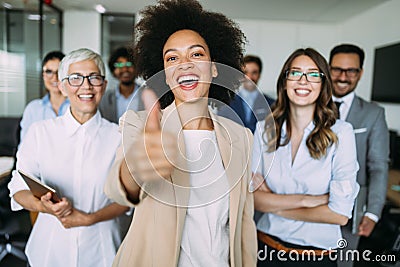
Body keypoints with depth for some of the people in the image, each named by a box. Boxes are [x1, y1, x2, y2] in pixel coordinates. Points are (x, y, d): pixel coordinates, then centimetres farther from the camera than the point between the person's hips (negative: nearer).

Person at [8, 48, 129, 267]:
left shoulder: (119, 137, -7)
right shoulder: (40, 132, -4)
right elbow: (18, 190, -1)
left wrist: (91, 218, -16)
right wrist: (44, 206, -20)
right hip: (50, 247, 1)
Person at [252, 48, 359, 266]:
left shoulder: (340, 133, -14)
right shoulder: (264, 128, -6)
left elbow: (340, 214, -16)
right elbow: (253, 197, -9)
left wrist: (275, 204, -12)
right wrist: (304, 200, -19)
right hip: (266, 247, 2)